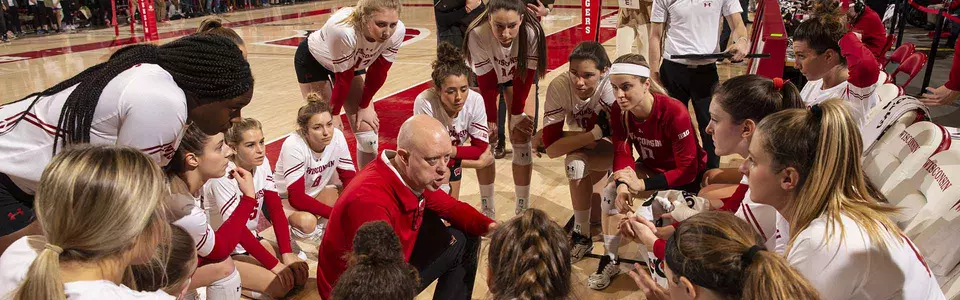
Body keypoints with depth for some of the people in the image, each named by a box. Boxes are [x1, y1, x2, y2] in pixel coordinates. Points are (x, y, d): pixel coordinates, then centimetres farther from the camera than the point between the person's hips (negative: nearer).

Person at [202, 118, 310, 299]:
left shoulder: (262, 164, -8)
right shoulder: (222, 178, -25)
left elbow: (276, 210, -6)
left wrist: (287, 253, -15)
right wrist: (275, 265, -25)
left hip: (250, 239, 7)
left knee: (300, 273, -8)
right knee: (280, 285, -22)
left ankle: (246, 282, 9)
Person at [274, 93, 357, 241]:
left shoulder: (337, 136, -19)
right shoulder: (293, 146, -31)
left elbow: (349, 177, -9)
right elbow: (296, 198, -33)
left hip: (315, 192, 5)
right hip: (284, 198, -5)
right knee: (307, 221, -36)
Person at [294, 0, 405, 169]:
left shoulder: (397, 32, -29)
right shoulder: (343, 30, -42)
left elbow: (378, 72, -13)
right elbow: (343, 78, -28)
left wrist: (364, 106, -4)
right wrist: (334, 113, -14)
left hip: (353, 62, 4)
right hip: (312, 60, -4)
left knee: (368, 133, -2)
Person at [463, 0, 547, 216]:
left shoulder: (532, 32, -36)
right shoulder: (477, 35, -38)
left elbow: (525, 77, -22)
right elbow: (487, 83, -25)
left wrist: (517, 115, -14)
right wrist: (491, 121, -17)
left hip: (518, 74, 1)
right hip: (486, 76, 0)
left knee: (521, 138, -5)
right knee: (486, 139, -7)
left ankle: (523, 208, 8)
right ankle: (487, 207, 8)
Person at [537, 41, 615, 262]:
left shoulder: (611, 84, -36)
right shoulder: (559, 87, -28)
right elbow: (552, 148, -31)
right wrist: (597, 132, -38)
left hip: (614, 144, -4)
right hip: (586, 148, 4)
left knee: (576, 160, -27)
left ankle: (582, 233, -10)